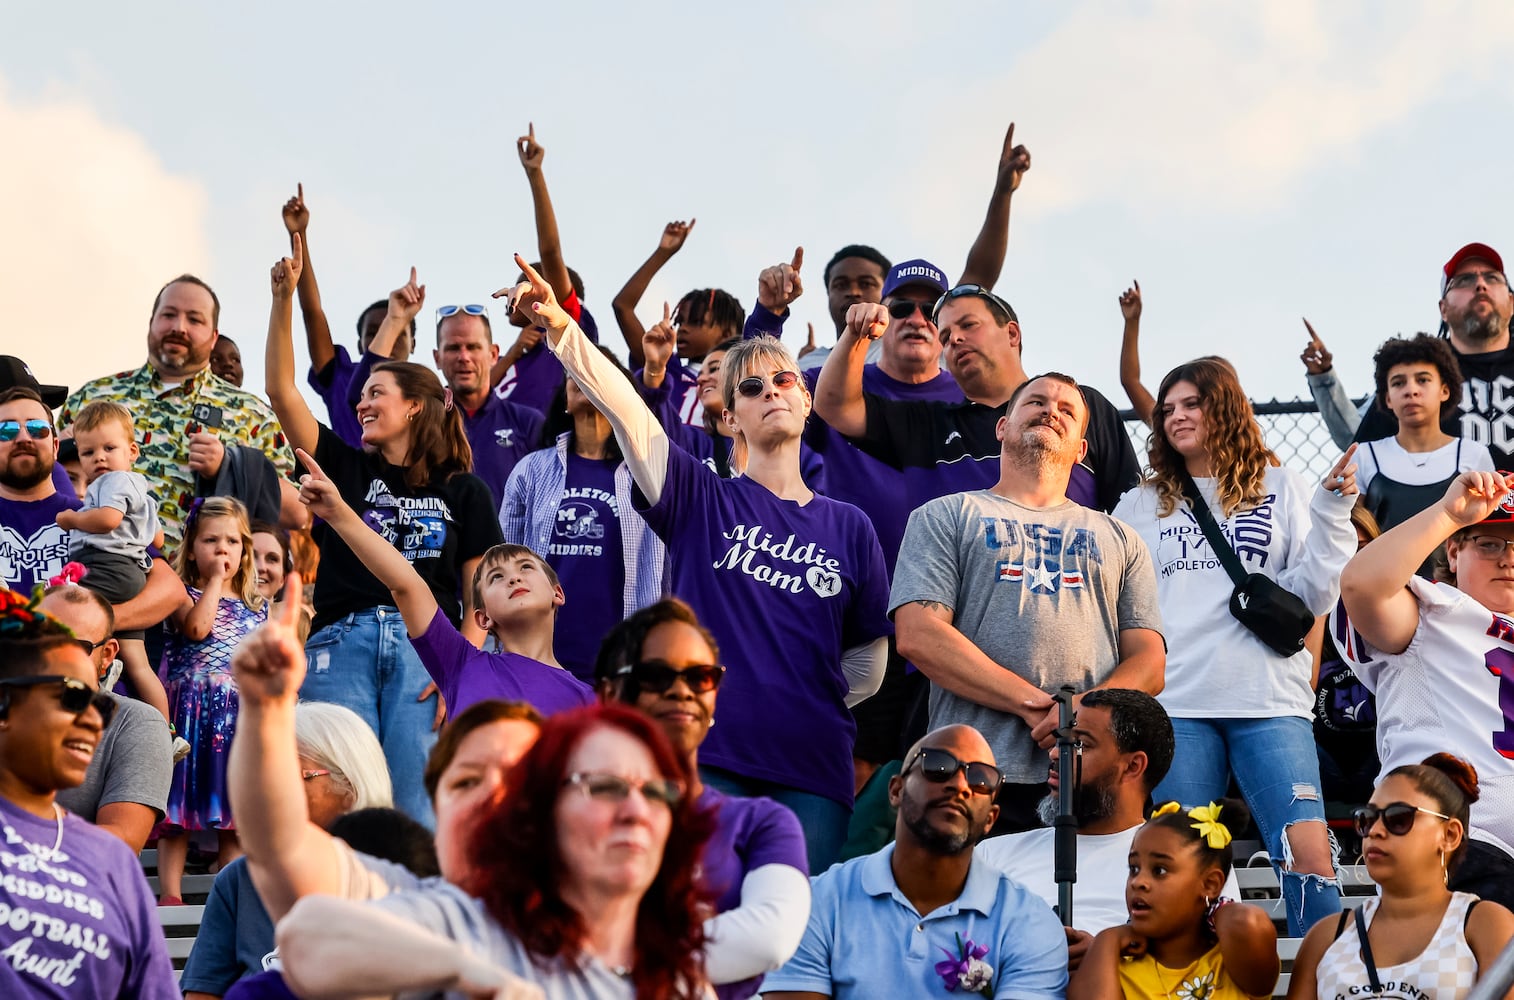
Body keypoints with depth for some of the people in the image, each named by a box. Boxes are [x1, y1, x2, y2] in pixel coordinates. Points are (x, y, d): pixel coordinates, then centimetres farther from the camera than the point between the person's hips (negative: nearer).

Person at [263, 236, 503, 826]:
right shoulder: (346, 468, 18)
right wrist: (284, 298, 3)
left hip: (425, 644, -1)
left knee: (414, 809, -11)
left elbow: (478, 598, 8)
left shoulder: (464, 493, 13)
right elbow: (281, 391, 10)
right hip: (341, 640, 2)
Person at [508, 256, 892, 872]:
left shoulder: (849, 528, 13)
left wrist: (819, 706, 9)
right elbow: (622, 406, -7)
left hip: (813, 766, 2)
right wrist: (560, 328, -19)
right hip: (708, 758, -2)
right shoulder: (702, 502, 7)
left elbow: (868, 655, 21)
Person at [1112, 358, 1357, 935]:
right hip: (1175, 705, 2)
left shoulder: (1282, 490, 12)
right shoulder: (1142, 507, 17)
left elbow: (1313, 596, 6)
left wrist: (1332, 514, -4)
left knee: (1309, 856, -14)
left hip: (1270, 702, -2)